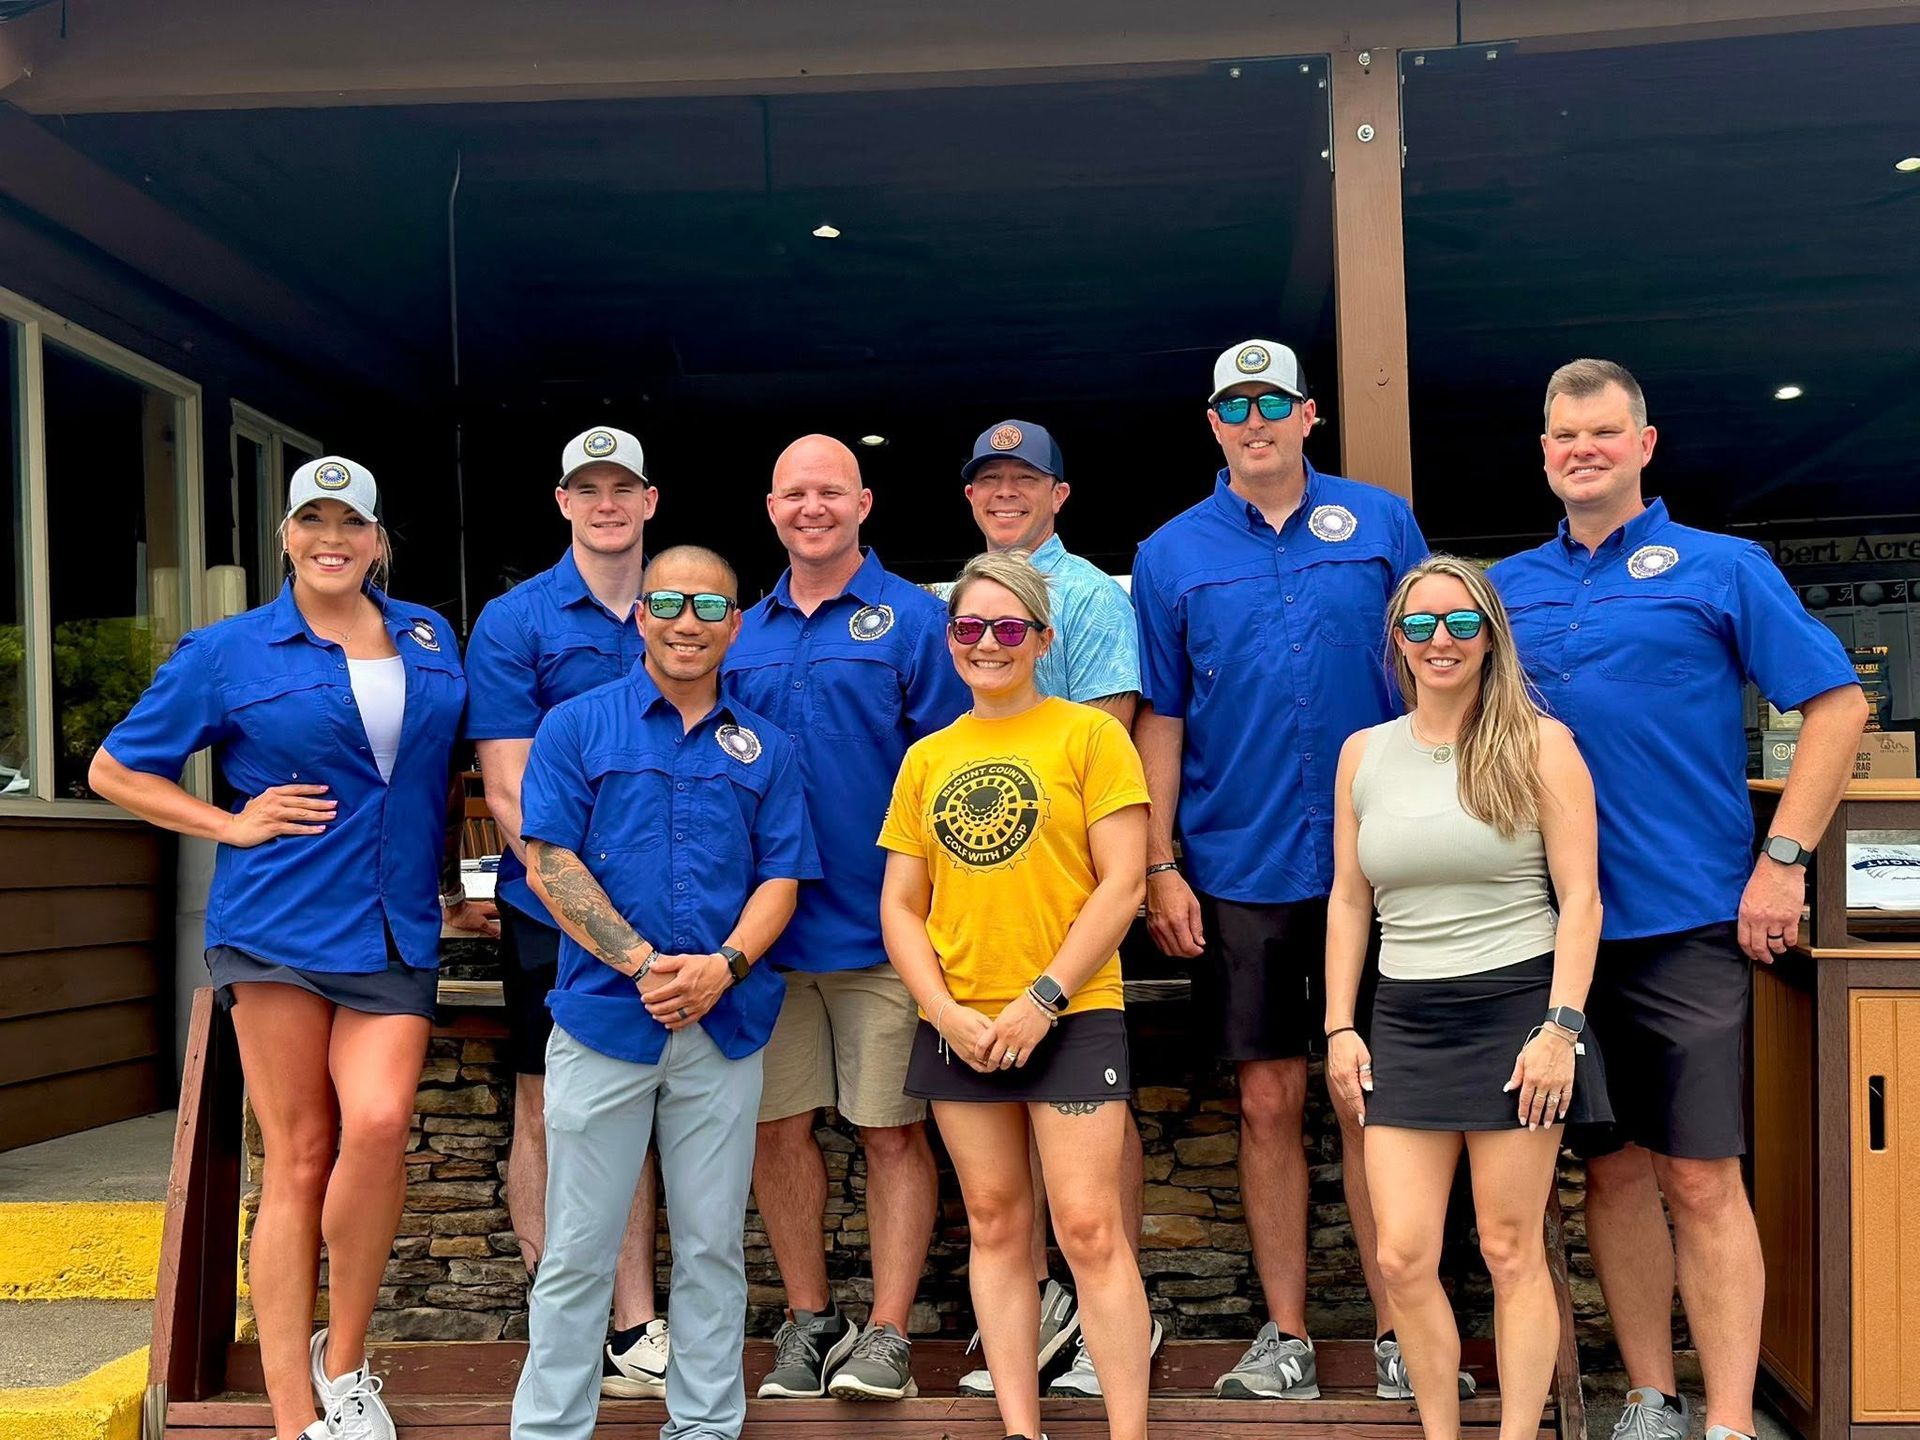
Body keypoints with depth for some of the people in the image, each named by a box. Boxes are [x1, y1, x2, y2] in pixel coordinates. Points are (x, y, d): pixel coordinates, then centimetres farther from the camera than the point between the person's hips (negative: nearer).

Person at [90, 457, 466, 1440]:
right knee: (298, 1159, -1)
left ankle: (344, 1361, 5)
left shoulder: (429, 638, 13)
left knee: (377, 1124, -17)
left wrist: (462, 872, 13)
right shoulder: (230, 651, 4)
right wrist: (234, 825, -2)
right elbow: (114, 770, 9)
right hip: (280, 925, -2)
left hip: (395, 935, 2)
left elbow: (460, 764, 27)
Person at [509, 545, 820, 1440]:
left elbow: (781, 877, 6)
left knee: (713, 1246, 10)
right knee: (578, 1249, 4)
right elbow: (548, 864, -5)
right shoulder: (577, 726, 2)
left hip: (726, 1025, 3)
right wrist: (644, 965, -14)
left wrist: (725, 964, -12)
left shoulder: (764, 747, 10)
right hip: (604, 1019, -2)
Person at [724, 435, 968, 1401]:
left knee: (893, 1132, 3)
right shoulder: (742, 636, 11)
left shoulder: (911, 620, -1)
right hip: (766, 926, 4)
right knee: (778, 1126, 9)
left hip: (880, 927, -4)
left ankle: (887, 1333, 12)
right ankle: (808, 1320, 23)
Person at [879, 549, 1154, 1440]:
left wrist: (1045, 999, -13)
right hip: (958, 1025, 4)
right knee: (994, 1224, 11)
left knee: (1088, 1228, -6)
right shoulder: (927, 758, 10)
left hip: (1072, 1017, -4)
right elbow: (899, 905, 9)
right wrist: (945, 1012, -5)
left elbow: (1122, 884, -8)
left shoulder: (1089, 734, -2)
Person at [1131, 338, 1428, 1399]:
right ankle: (1284, 1336, 18)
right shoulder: (1171, 555, 5)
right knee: (1269, 1101, 7)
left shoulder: (1381, 522, 4)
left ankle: (1400, 1333, 16)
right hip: (1239, 871, 1)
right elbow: (1160, 719, 5)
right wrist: (1159, 867, -1)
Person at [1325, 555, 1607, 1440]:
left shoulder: (1538, 744, -1)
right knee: (1402, 1257, 1)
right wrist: (1339, 1028, 7)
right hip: (1404, 1019, 4)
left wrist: (1561, 1027, -12)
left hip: (1515, 1008, -3)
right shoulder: (1363, 752, 9)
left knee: (1511, 1252, 4)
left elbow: (1580, 898, -4)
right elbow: (1348, 900, 13)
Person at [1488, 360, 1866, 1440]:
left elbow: (1838, 703, -1)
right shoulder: (1509, 587, 12)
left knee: (1702, 1179, -2)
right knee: (1614, 1170, 10)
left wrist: (1783, 860, -9)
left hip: (1691, 923, -4)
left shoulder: (1721, 567, 1)